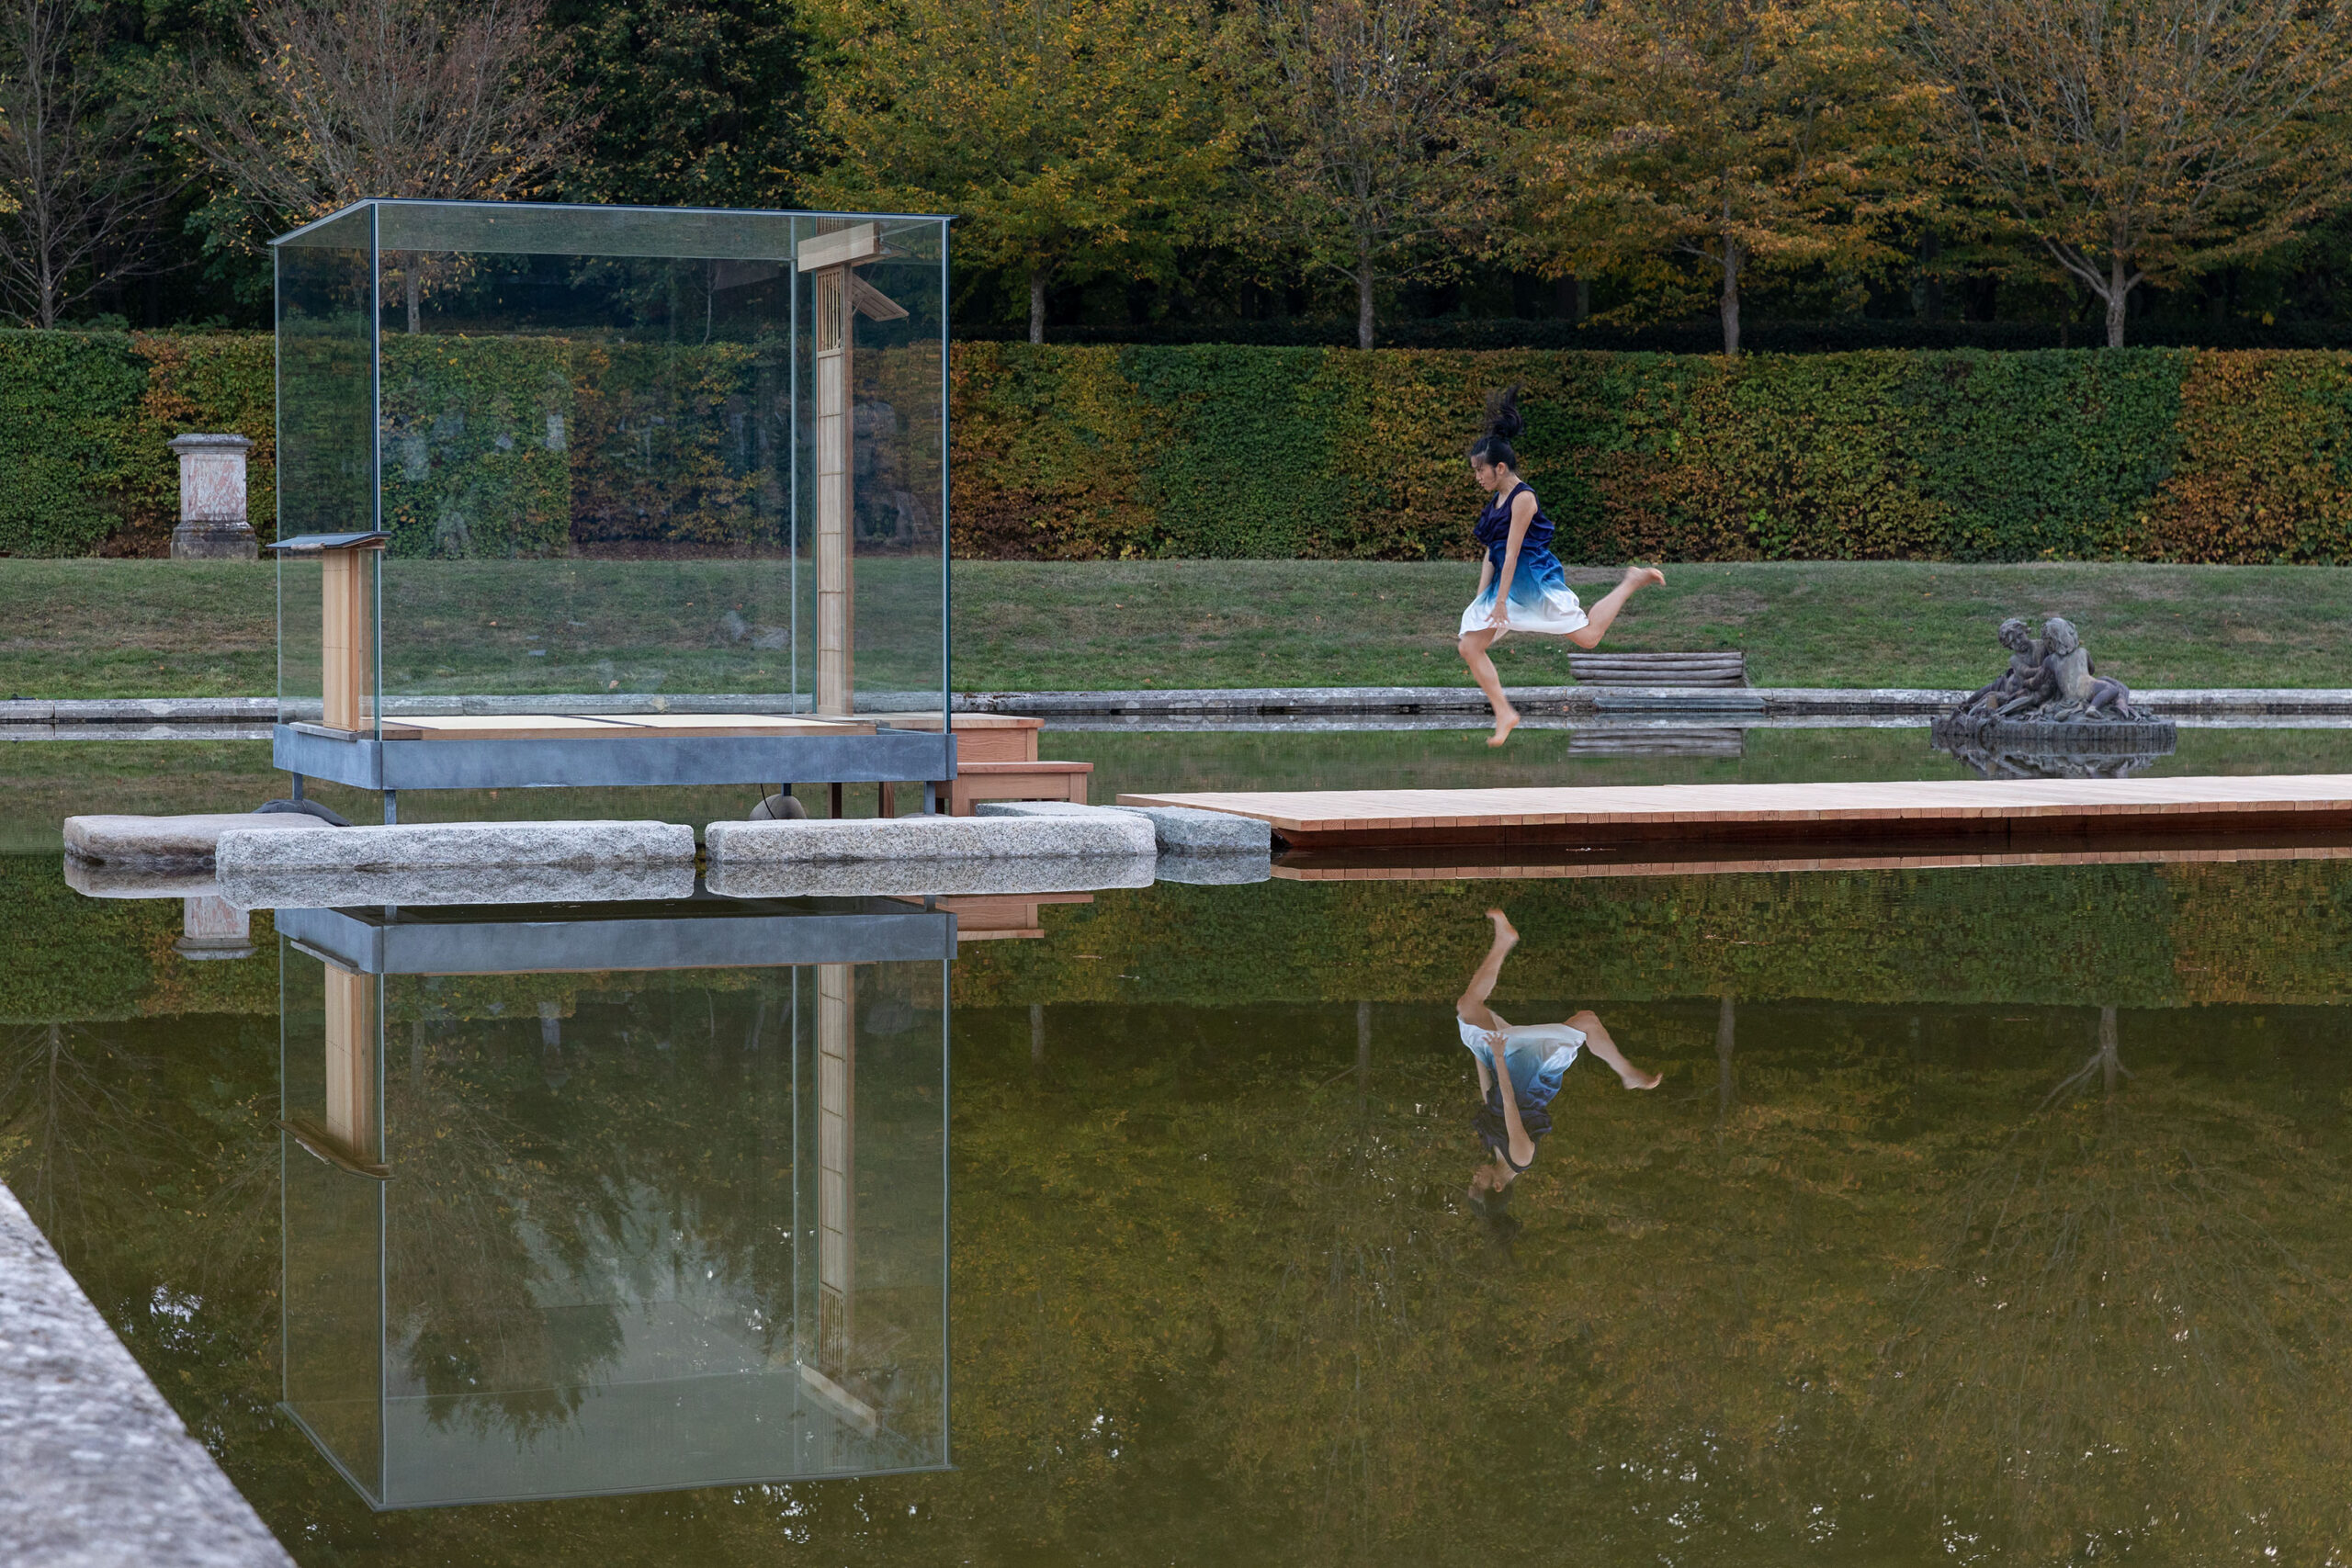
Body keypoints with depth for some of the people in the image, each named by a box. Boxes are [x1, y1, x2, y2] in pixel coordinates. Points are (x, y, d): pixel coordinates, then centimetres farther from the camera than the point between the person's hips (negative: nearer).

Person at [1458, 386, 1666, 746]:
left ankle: (1631, 582, 15)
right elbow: (1492, 553, 11)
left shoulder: (1522, 498, -16)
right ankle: (1505, 714, 2)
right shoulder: (1495, 501, 10)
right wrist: (1482, 597, 5)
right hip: (1504, 581, 8)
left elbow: (1512, 552, -18)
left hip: (1533, 578, -8)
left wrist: (1501, 600, -18)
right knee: (1469, 647, -2)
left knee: (1588, 636, -5)